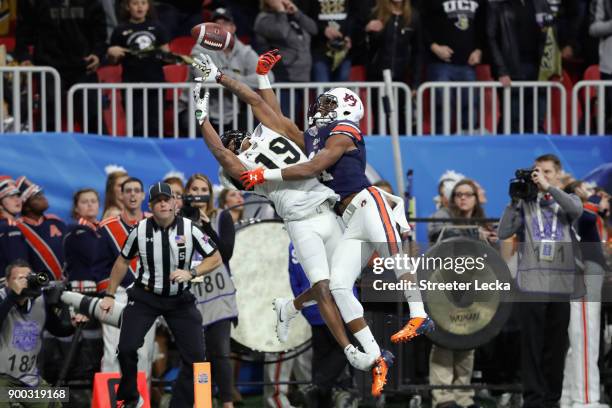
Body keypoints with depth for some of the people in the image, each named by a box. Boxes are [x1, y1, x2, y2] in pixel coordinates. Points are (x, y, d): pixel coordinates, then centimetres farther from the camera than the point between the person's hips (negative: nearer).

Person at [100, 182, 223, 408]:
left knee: (195, 356, -7)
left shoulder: (189, 229, -12)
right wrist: (110, 295, 9)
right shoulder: (140, 231, -9)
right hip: (145, 297, 0)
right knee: (126, 348, -14)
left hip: (180, 300, 0)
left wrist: (190, 273, -21)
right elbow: (123, 261, 7)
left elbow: (215, 258, -5)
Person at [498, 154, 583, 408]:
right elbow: (503, 233, -1)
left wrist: (548, 188, -16)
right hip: (531, 284, -1)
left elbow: (576, 209, -13)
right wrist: (515, 201, -7)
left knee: (556, 346, 4)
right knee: (532, 345, -4)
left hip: (561, 286, 1)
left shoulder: (565, 201, 12)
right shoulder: (525, 204, 9)